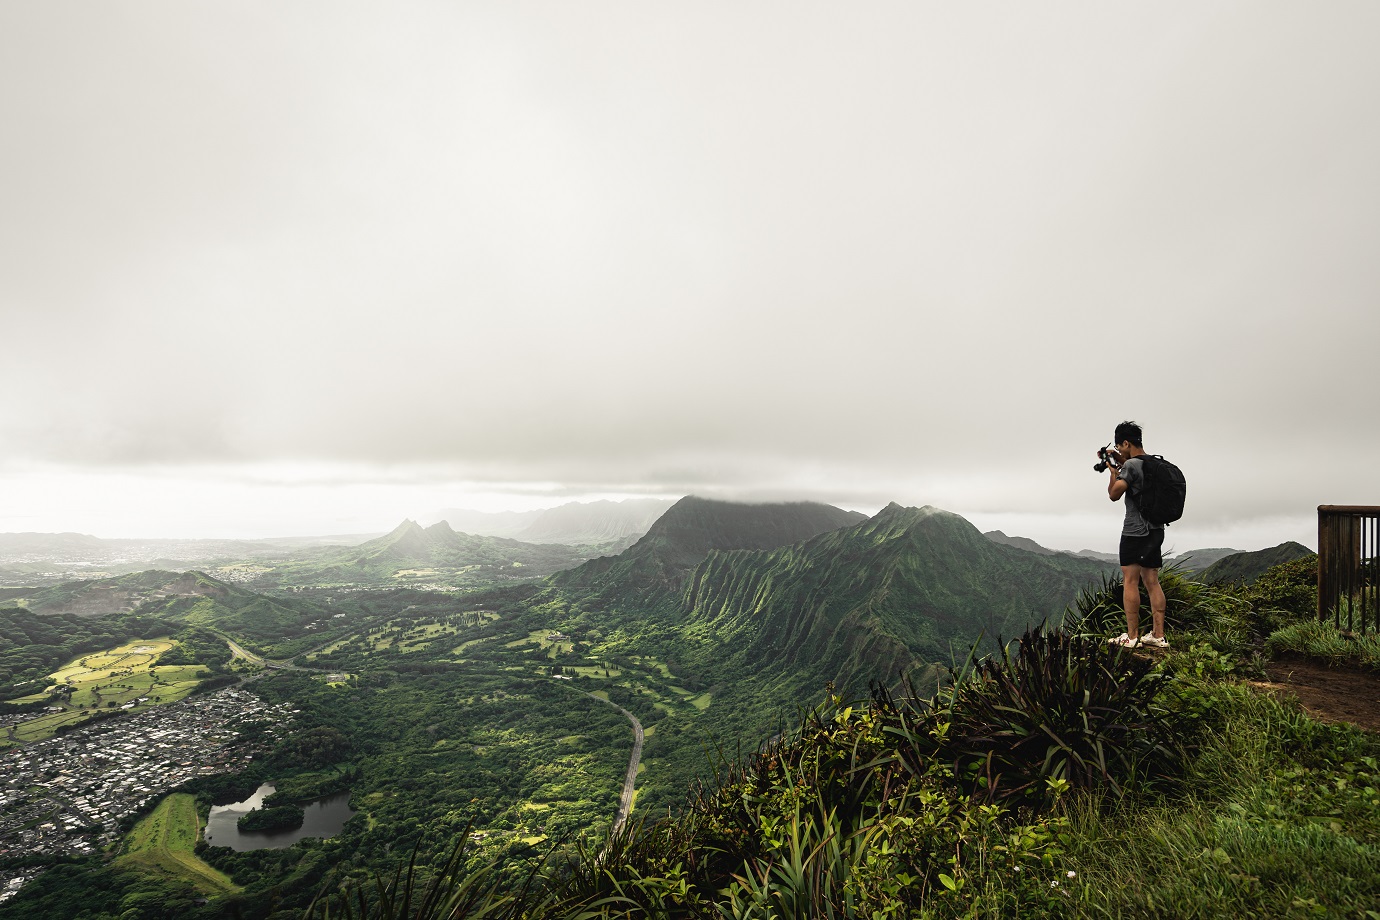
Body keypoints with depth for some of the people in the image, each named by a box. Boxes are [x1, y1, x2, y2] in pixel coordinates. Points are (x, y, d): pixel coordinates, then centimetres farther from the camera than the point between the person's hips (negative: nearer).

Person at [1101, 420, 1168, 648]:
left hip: (1135, 532, -8)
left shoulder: (1131, 465, -15)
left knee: (1130, 581, -4)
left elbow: (1114, 494, -12)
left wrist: (1114, 471, 1)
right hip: (1155, 531, 8)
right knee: (1152, 582, 9)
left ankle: (1132, 636, -4)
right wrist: (1122, 463, 21)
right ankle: (1158, 635, 11)